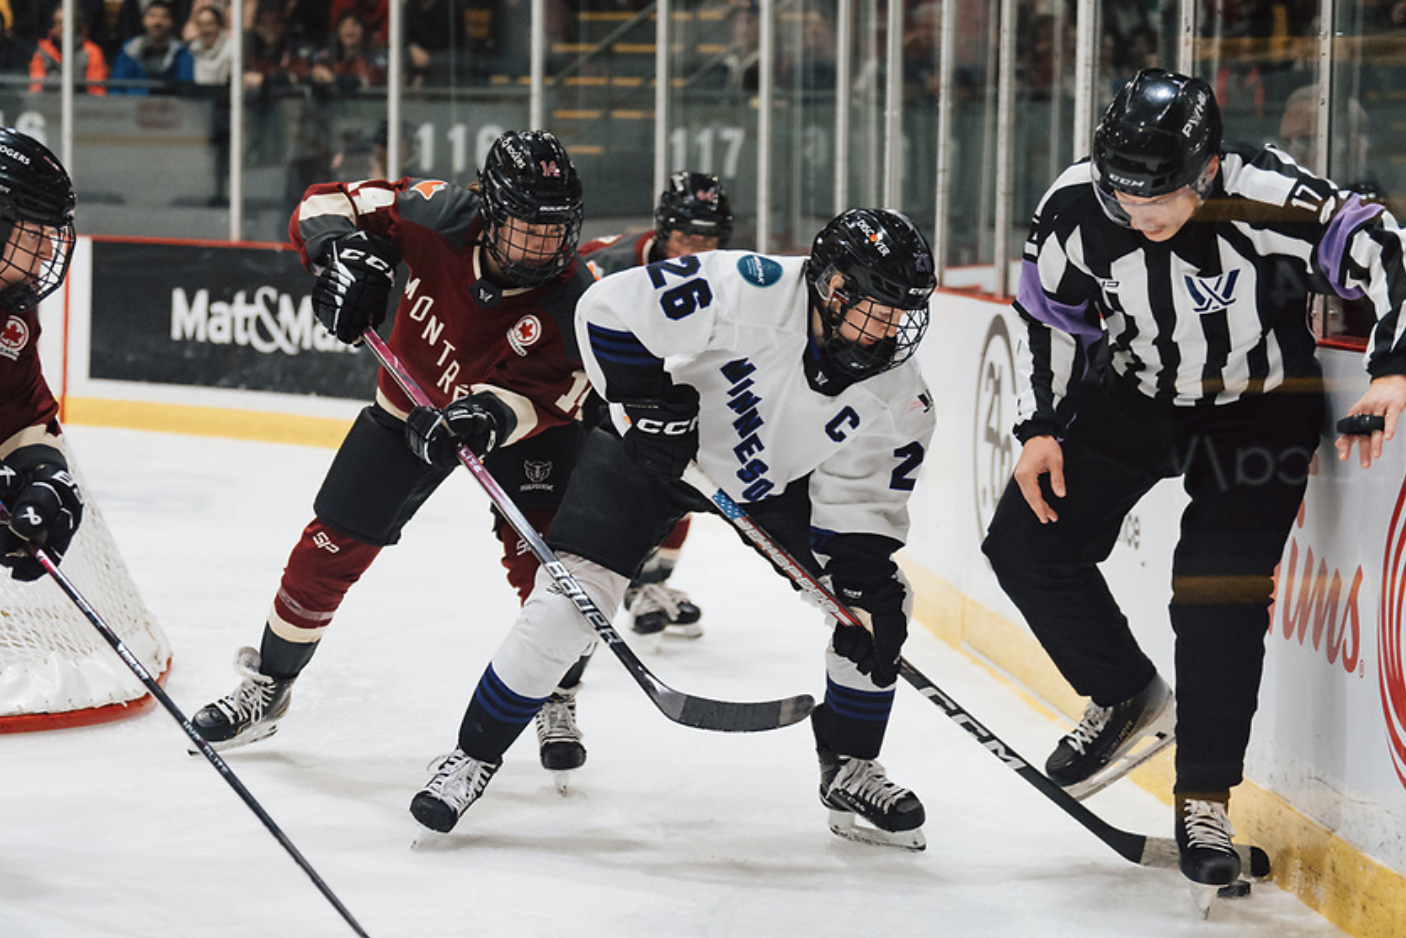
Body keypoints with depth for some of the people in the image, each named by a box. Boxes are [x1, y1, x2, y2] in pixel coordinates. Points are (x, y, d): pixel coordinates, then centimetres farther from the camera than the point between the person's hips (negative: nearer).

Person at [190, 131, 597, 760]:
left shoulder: (572, 301, -33)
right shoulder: (441, 217, -30)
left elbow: (539, 396, -37)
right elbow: (324, 206, -20)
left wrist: (490, 416, -56)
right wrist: (347, 251, -40)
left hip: (524, 421, -2)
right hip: (413, 401, 2)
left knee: (540, 559, -18)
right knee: (331, 548, 3)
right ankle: (268, 684, 24)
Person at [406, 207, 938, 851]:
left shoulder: (901, 401, -19)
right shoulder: (748, 290, -34)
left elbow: (861, 504, -10)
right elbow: (609, 309, -27)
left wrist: (868, 587, -24)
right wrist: (646, 398, -30)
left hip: (783, 478, 4)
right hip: (656, 447, -4)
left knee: (879, 604, -7)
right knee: (570, 598, -17)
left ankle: (849, 773, 12)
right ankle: (474, 756, 0)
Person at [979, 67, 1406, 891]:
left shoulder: (1271, 201, -33)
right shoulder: (1076, 207, -20)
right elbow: (1051, 317, -3)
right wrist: (1041, 428, -4)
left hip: (1257, 412, -4)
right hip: (1132, 397, 4)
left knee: (1220, 597, -13)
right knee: (1027, 544, -1)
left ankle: (1206, 799, 2)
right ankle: (1128, 699, 20)